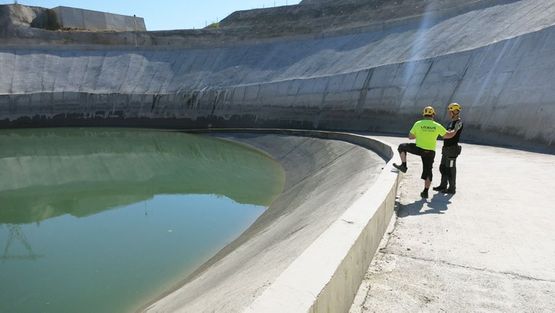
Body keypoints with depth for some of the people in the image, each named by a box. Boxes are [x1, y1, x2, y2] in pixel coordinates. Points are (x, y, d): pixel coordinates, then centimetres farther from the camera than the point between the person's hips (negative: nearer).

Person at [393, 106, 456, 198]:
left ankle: (403, 165, 13)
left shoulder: (418, 124, -6)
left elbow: (410, 136, 1)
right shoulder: (437, 126, -2)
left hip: (419, 149, -2)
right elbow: (448, 135, 7)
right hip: (431, 152, 2)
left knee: (402, 146, 20)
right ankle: (425, 192, 12)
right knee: (428, 171, 12)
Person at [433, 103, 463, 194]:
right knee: (443, 167, 15)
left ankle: (452, 188, 7)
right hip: (446, 149, 9)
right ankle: (443, 186, 26)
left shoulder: (459, 122, -13)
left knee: (450, 169, -3)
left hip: (452, 149, -9)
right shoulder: (451, 122, 17)